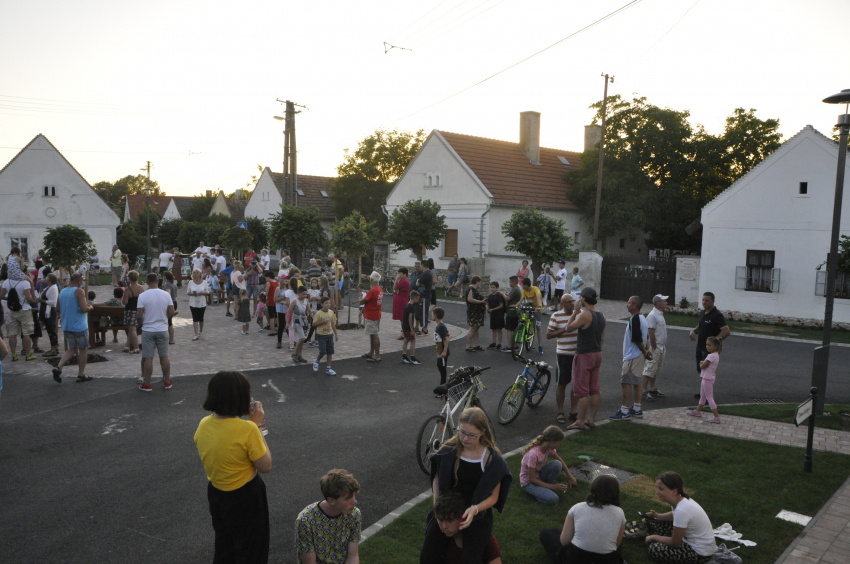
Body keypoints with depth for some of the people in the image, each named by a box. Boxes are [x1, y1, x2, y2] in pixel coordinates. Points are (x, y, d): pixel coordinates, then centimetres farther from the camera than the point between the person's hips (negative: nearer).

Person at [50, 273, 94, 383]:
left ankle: (58, 367, -3)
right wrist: (90, 308, -2)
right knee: (83, 349, 6)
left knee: (72, 349, 16)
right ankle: (81, 375, 10)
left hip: (66, 326, 7)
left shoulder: (62, 291, 9)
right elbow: (84, 308, -23)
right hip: (79, 326, -7)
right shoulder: (79, 291, -14)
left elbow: (58, 308, 16)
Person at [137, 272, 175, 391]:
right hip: (163, 330, 2)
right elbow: (171, 312, -3)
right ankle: (167, 382, 18)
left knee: (148, 358, 4)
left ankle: (147, 384, 10)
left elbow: (140, 316, -11)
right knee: (164, 356, 11)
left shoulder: (143, 296, -9)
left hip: (148, 330, -2)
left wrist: (142, 323, 9)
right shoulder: (166, 294, -4)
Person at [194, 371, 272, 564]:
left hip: (215, 492, 6)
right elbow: (266, 466, -19)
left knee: (223, 546, 28)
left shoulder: (204, 424, -10)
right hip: (245, 497, -6)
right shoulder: (247, 429, -30)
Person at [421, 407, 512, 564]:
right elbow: (437, 478, 7)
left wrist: (474, 509, -26)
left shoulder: (493, 459, -14)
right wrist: (437, 503, -7)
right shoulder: (448, 450, -8)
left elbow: (493, 496, -9)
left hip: (478, 516, -2)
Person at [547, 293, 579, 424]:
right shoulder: (556, 316, -5)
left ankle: (574, 411, 21)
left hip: (578, 354, 4)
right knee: (562, 384, 3)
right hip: (563, 354, -4)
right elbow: (548, 335, -7)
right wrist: (564, 330, -17)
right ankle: (560, 413, 14)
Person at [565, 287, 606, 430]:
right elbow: (602, 339, 14)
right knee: (595, 389, 12)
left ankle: (580, 422, 3)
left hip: (584, 355, -8)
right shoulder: (601, 315, 8)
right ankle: (591, 419, 19)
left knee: (582, 390, -2)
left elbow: (569, 327, -8)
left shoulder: (585, 315, -19)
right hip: (597, 354, 8)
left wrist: (575, 311, -2)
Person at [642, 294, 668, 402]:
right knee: (649, 369, -8)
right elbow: (651, 333, -20)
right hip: (654, 348, -10)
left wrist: (663, 347, 17)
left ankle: (652, 389, 25)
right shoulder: (652, 315, -17)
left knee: (656, 370, 16)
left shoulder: (660, 314, 14)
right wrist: (654, 348, -19)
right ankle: (644, 391, -6)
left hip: (661, 348, 10)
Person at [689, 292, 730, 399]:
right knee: (700, 370, 17)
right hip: (700, 347, 9)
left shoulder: (717, 315, -18)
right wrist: (693, 330, 5)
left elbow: (726, 331, -27)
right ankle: (702, 392, 30)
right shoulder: (703, 313, 10)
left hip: (709, 349, -9)